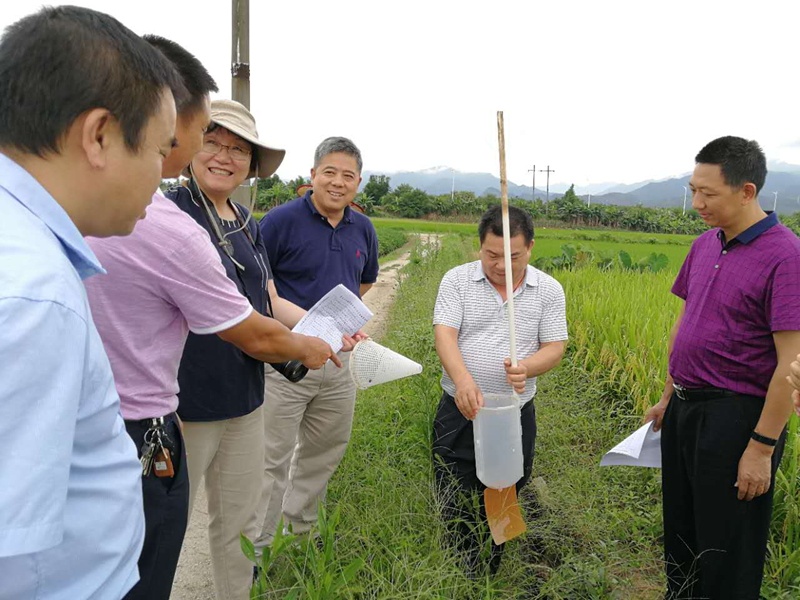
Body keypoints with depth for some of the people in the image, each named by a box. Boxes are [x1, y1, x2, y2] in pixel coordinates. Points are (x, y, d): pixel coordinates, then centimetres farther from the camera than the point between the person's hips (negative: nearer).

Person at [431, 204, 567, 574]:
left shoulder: (549, 290, 1)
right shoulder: (456, 280, -3)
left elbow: (555, 348, -1)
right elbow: (444, 334, -13)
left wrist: (526, 367, -24)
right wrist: (463, 379, -32)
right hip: (460, 412, -1)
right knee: (454, 511, 5)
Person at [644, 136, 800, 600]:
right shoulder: (705, 246, 7)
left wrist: (762, 448, -17)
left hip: (736, 418, -7)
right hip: (686, 410, 8)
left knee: (726, 548, 9)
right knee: (681, 534, 21)